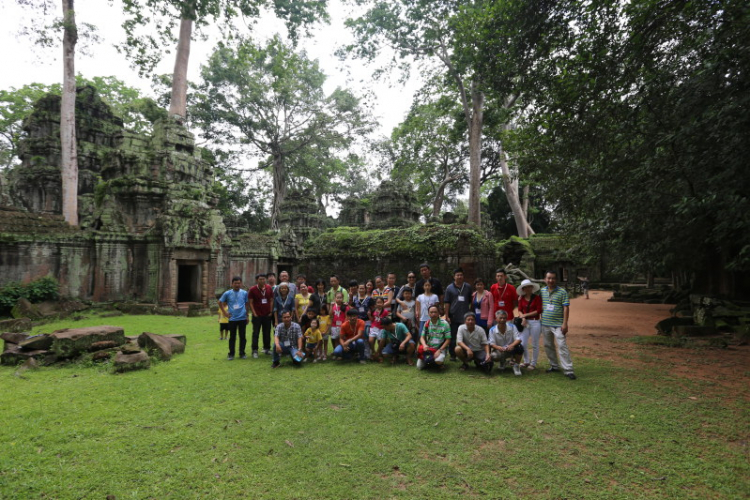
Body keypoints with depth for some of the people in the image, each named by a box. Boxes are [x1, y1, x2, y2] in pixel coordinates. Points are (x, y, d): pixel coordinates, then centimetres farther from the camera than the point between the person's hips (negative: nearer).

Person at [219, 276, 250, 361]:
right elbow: (220, 302, 9)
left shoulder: (244, 293, 1)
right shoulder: (227, 293, -2)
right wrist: (225, 312, 3)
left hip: (242, 318, 1)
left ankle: (242, 353, 17)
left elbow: (247, 305, 8)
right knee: (232, 337, 7)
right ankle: (231, 354, 16)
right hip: (232, 319, -1)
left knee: (242, 336, 7)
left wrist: (248, 315, 7)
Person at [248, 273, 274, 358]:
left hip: (267, 315, 3)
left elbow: (271, 300, 8)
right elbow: (251, 303, -2)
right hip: (257, 315, -3)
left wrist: (271, 312, 2)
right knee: (255, 333, 1)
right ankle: (255, 351, 7)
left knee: (267, 333, 9)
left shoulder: (269, 288, 3)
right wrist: (254, 313, -8)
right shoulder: (253, 290, -4)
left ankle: (267, 348, 20)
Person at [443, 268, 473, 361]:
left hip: (465, 317, 1)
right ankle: (452, 355, 16)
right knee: (453, 337, 6)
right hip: (453, 317, -1)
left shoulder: (468, 287, 7)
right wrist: (447, 316, -4)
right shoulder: (450, 288, 1)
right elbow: (447, 303, 1)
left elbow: (470, 302, 11)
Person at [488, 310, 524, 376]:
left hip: (511, 349, 0)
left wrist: (512, 345, -38)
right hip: (499, 350, 0)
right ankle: (502, 361, 9)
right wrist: (498, 347, -38)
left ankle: (516, 366, -5)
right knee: (493, 356, -34)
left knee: (519, 347, -34)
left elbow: (518, 339, -16)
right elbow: (492, 343, -14)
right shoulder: (492, 330, -9)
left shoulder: (512, 327, -9)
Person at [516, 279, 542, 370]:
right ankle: (526, 362, 24)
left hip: (535, 322, -4)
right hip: (525, 322, 4)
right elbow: (519, 311, 6)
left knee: (535, 344, 6)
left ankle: (533, 363, 18)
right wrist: (523, 318, -14)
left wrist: (525, 315, -9)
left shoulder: (537, 297, -4)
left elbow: (538, 311, -9)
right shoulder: (521, 299, 8)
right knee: (523, 343, 5)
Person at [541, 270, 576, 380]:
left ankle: (568, 370, -5)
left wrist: (565, 323, -13)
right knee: (548, 346, 13)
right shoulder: (542, 291, 6)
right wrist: (541, 319, 10)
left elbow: (566, 308, -8)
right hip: (545, 324, 5)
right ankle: (554, 365, 28)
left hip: (558, 324, -5)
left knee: (562, 346, -9)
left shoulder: (562, 292, -5)